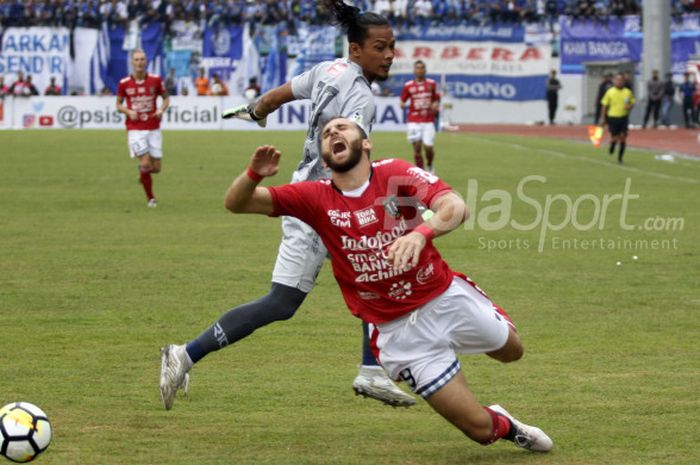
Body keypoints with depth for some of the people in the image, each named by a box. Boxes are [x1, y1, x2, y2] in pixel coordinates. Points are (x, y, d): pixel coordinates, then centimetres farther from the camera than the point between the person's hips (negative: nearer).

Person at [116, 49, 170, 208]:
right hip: (135, 129, -2)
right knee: (145, 163, -14)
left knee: (156, 167, 1)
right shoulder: (124, 83, -3)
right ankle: (150, 198, 3)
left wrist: (162, 109, -9)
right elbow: (119, 104, 9)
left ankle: (142, 172, 38)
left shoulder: (155, 80, -1)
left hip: (153, 128, 2)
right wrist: (128, 111, -11)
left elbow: (165, 98, 12)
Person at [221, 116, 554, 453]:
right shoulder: (316, 198, -7)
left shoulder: (395, 173, -11)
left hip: (449, 298, 1)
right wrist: (254, 174, -33)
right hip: (399, 331, 0)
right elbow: (235, 203, -10)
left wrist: (421, 233, -48)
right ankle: (505, 426, 37)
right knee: (481, 429, 1)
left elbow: (456, 207, -26)